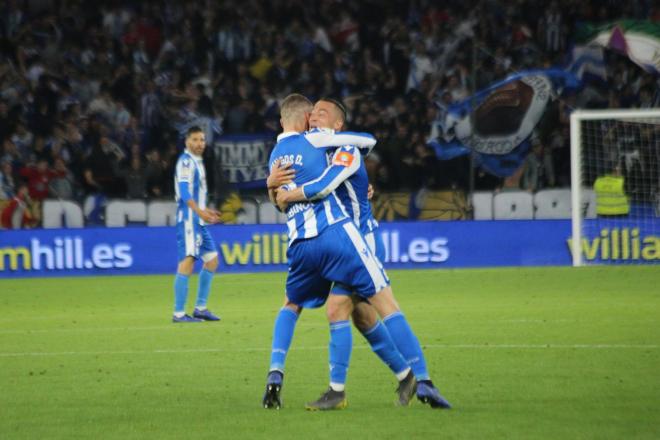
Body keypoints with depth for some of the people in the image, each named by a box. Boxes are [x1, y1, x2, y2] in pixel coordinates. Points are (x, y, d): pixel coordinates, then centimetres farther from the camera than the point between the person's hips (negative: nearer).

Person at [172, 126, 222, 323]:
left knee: (211, 259, 12)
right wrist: (199, 211, -29)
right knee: (188, 260, -15)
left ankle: (200, 308, 18)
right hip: (188, 219, -10)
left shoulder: (197, 162, 20)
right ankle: (179, 313, -17)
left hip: (198, 220, 10)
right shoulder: (186, 161, -10)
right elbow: (184, 191, -21)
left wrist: (207, 211, 31)